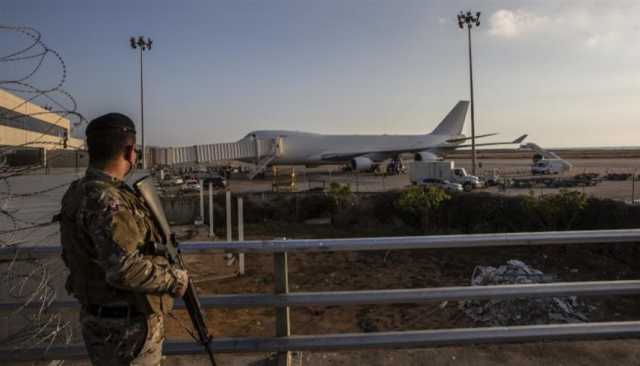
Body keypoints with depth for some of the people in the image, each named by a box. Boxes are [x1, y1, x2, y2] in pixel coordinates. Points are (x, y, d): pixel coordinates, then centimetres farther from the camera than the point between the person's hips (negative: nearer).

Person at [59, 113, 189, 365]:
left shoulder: (79, 192, 5)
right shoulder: (106, 201, -25)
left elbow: (72, 255, 15)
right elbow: (125, 269, -32)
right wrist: (174, 280, -18)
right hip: (125, 329, -9)